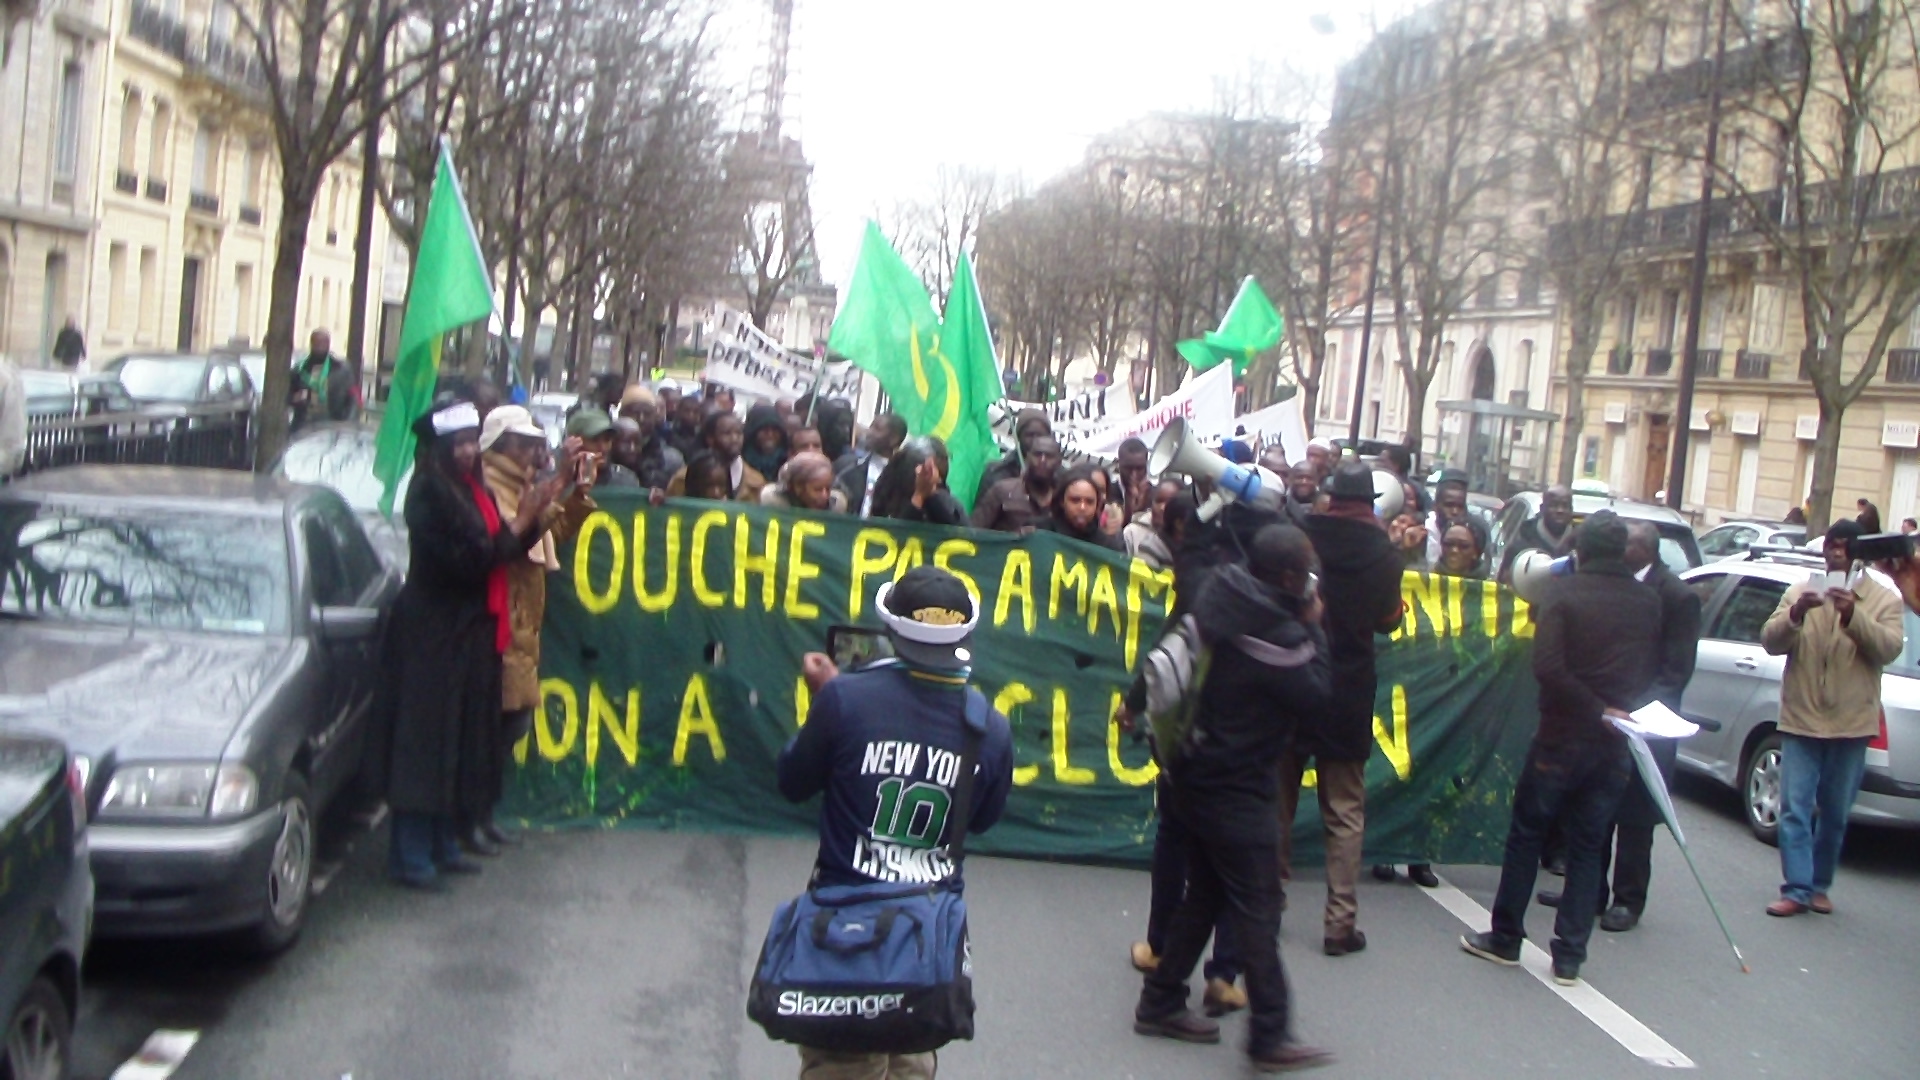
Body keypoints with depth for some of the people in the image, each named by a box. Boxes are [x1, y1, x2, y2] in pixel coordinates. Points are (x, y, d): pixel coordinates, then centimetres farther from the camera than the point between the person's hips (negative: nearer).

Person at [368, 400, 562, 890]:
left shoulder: (473, 491, 11)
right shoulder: (428, 494, -14)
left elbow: (507, 549, 11)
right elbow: (464, 561, -20)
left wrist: (534, 515, -4)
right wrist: (519, 523, -17)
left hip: (470, 632, 9)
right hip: (432, 633, -9)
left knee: (460, 740, 13)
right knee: (425, 740, -4)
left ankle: (442, 844, 22)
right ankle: (411, 856, 2)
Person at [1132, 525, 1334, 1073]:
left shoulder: (1220, 594, 1)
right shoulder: (1277, 634, -23)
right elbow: (1318, 694, -12)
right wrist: (1312, 628, -6)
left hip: (1195, 774, 9)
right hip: (1236, 789, -9)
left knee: (1204, 894, 19)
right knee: (1257, 910, -3)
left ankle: (1160, 1002, 26)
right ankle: (1270, 1036, 2)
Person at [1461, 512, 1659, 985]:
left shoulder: (1562, 592, -10)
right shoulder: (1648, 601, 2)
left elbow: (1547, 666, -20)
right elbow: (1652, 671, 10)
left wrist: (1596, 709, -13)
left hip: (1562, 737, -4)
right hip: (1615, 743, 4)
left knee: (1526, 834, 10)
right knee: (1587, 847, 10)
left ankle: (1506, 938, 17)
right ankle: (1569, 956, 11)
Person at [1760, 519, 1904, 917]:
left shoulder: (1883, 599, 3)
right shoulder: (1800, 593, 6)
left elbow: (1888, 648, -13)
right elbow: (1771, 641, -4)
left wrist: (1852, 614, -28)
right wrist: (1796, 613, -24)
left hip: (1850, 724, 0)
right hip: (1801, 720, 0)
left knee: (1835, 815, 11)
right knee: (1795, 810, -4)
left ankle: (1819, 886, 24)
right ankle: (1797, 889, -1)